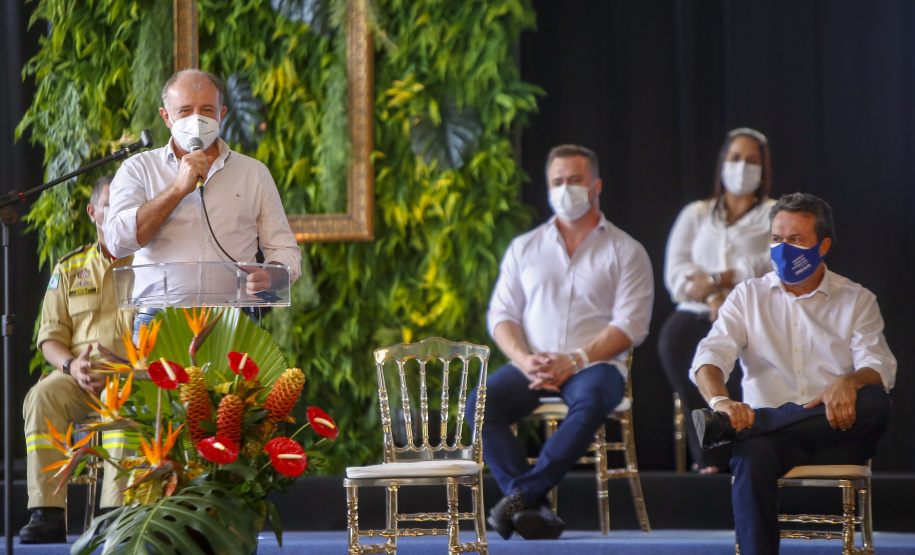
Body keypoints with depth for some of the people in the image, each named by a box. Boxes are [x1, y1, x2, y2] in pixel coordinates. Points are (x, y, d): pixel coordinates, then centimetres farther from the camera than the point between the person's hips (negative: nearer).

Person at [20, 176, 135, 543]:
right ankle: (47, 514, -34)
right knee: (42, 396, -30)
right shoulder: (70, 269, 17)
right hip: (80, 379, 3)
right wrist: (72, 365, -11)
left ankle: (114, 511, -43)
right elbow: (50, 336, 12)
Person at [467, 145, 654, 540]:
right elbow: (501, 314, 12)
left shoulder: (625, 251, 9)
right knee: (480, 404, -28)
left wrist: (573, 361, -15)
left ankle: (521, 493, -36)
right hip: (531, 365, 3)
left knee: (591, 400, -39)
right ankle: (536, 509, -32)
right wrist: (525, 361, -9)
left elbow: (630, 325, -2)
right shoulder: (524, 247, 19)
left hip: (594, 364, -3)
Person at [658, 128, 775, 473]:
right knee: (674, 338, -35)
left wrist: (718, 280, -14)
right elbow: (676, 273, 8)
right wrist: (714, 300, -12)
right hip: (699, 313, 2)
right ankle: (711, 453, -31)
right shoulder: (695, 215, 24)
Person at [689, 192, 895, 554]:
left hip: (836, 435, 1)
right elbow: (709, 357, 1)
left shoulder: (857, 301, 14)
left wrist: (848, 382, -28)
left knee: (874, 402, -34)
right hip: (769, 432, -1)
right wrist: (720, 400, -24)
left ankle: (729, 427, -36)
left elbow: (879, 367, -1)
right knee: (752, 454, -37)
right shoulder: (748, 297, 15)